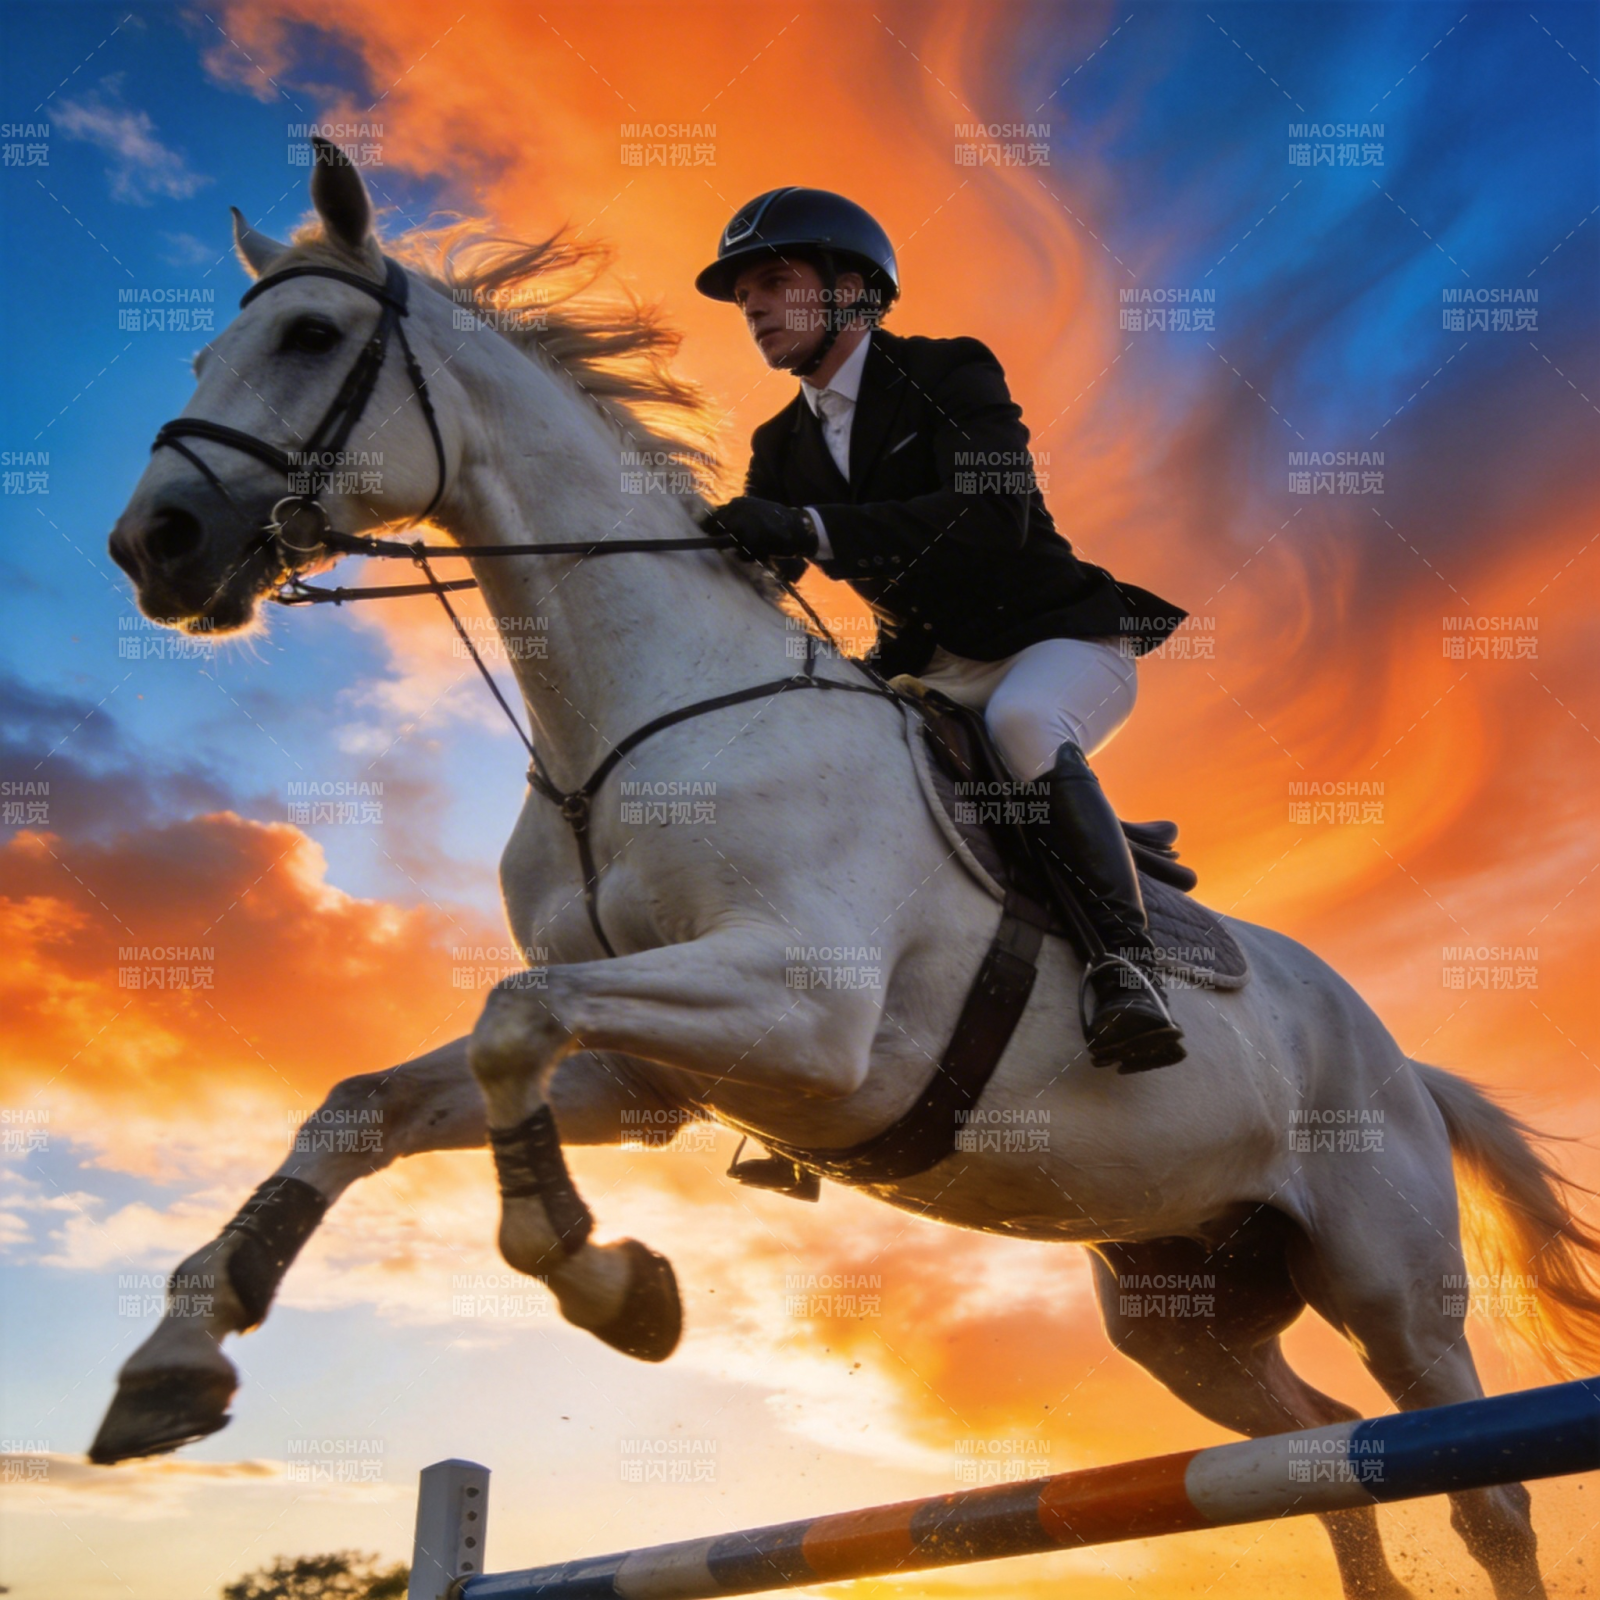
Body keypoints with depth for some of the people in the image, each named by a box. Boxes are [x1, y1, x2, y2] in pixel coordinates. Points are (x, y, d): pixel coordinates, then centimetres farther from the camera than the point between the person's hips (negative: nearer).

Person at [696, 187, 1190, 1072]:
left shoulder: (951, 374, -12)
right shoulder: (782, 447, 8)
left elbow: (994, 518, -30)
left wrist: (811, 529, -40)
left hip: (1061, 640, -6)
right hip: (935, 669, 7)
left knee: (1020, 722, -37)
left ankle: (1127, 964, -32)